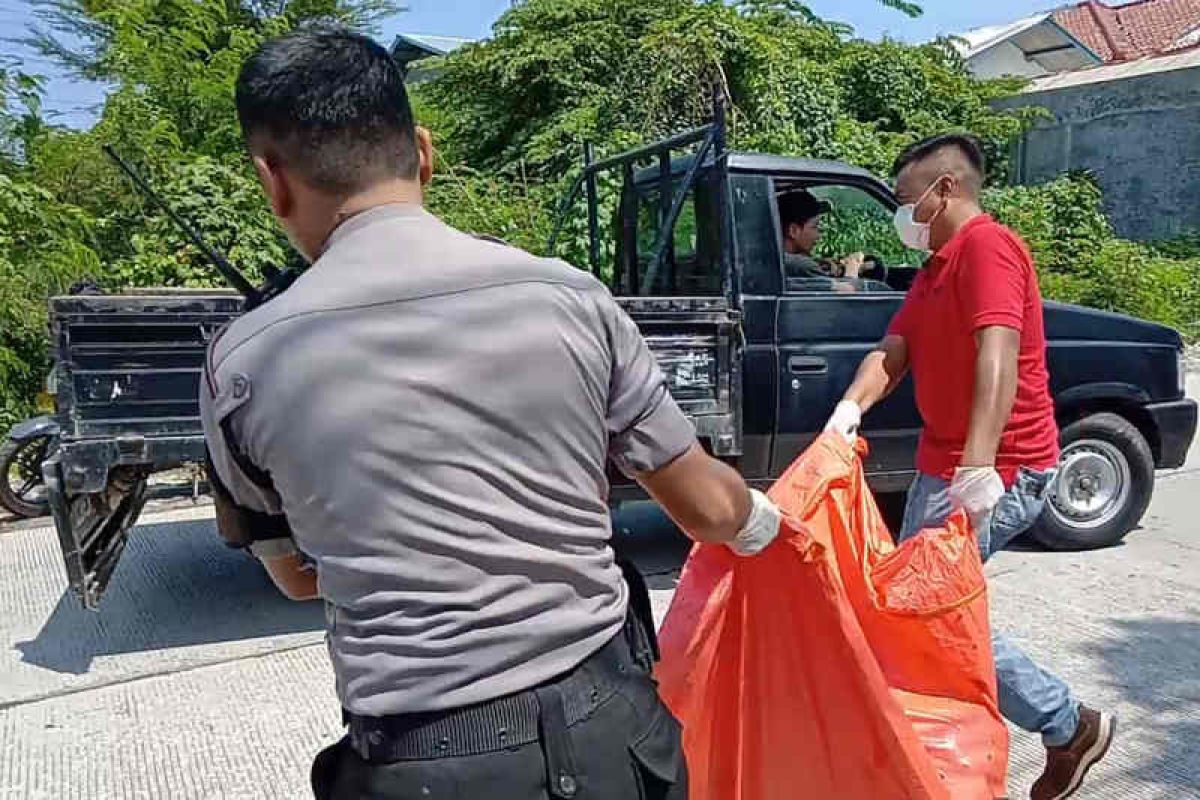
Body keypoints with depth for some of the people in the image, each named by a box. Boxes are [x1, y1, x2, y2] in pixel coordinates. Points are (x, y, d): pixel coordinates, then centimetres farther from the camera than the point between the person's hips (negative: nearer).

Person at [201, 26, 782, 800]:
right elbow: (710, 508, 1)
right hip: (607, 727, 2)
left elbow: (300, 576, 8)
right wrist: (762, 522, 23)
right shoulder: (570, 296, -8)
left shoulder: (243, 364, -8)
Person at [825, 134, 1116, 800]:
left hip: (996, 471, -10)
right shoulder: (936, 267, 16)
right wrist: (851, 407, -13)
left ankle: (1068, 726, 8)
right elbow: (893, 352, 7)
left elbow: (998, 357, -28)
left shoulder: (987, 247, -15)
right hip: (943, 463, 10)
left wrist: (978, 467, -38)